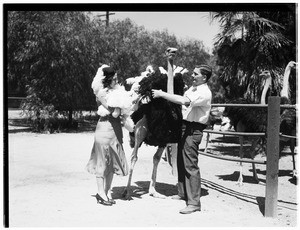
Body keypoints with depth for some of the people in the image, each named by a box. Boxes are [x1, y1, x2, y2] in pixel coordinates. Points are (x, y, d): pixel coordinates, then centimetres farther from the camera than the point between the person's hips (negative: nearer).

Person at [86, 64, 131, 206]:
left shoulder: (115, 91, 10)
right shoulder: (101, 92, -12)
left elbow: (118, 113, 7)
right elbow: (114, 112, -19)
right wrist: (120, 100, -11)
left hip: (116, 129, 8)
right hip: (105, 127, -8)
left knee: (113, 160, 10)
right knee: (103, 160, 0)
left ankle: (107, 191, 19)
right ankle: (101, 193, 8)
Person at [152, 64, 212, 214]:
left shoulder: (204, 93, -16)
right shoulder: (193, 88, 15)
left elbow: (184, 101, -30)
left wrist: (162, 94, -26)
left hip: (193, 130, -10)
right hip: (185, 126, 10)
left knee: (190, 165, -10)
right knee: (181, 162, 16)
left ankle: (194, 203, -5)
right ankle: (183, 193, 30)